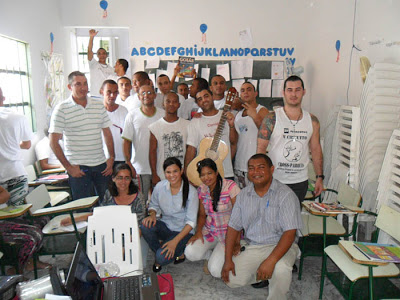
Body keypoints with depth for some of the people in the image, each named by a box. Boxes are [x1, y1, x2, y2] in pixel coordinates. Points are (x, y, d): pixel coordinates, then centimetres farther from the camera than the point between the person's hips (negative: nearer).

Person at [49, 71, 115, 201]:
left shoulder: (99, 105, 8)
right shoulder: (62, 109, -5)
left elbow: (107, 134, 13)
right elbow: (53, 142, -6)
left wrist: (112, 157, 4)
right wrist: (68, 167, -10)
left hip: (101, 165, 4)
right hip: (78, 168, -3)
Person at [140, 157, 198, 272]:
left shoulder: (191, 192, -17)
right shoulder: (160, 186, -6)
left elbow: (191, 222, -15)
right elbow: (153, 205, 11)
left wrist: (175, 241, -24)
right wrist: (152, 214, -14)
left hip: (183, 231, -4)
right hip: (165, 226, 4)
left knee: (162, 257, -25)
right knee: (145, 227, -27)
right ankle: (160, 251, -2)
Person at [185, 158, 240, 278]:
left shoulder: (230, 186, -15)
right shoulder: (201, 190, 2)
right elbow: (202, 214, 10)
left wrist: (237, 242, -18)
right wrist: (198, 231, -10)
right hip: (209, 230, 5)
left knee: (215, 271, -19)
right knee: (190, 253, -21)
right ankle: (212, 254, 10)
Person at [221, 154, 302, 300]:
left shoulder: (285, 194, -13)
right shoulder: (243, 195, 4)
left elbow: (290, 233, -19)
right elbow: (233, 227, 6)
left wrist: (270, 261, -29)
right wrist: (228, 259, -4)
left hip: (279, 246, -4)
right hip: (252, 248, 5)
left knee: (281, 270, -35)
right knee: (231, 280, -14)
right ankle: (262, 273, 15)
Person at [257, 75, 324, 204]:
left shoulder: (312, 121, 7)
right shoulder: (271, 119, -5)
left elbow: (316, 150, 12)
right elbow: (261, 148, -7)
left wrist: (320, 177, 8)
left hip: (300, 182, 3)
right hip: (275, 180, -3)